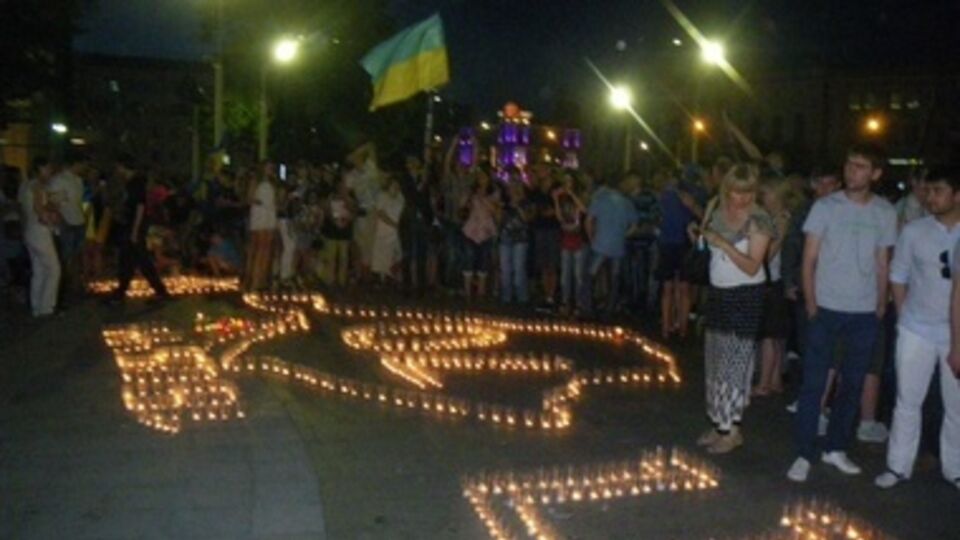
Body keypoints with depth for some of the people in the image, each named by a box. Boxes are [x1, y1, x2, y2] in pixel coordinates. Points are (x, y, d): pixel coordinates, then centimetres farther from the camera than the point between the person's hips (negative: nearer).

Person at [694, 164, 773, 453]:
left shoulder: (758, 220, -13)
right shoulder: (718, 212, 6)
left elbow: (752, 267, -17)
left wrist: (722, 243, -26)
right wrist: (698, 234, -3)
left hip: (744, 297, -6)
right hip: (717, 292, 7)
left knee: (735, 363, -4)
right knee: (715, 362, 9)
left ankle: (732, 430, 3)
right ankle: (719, 424, 18)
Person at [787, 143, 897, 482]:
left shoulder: (885, 213, 3)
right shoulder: (825, 207, -3)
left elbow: (883, 264, 9)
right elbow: (809, 259, -2)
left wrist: (881, 305, 3)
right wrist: (811, 303, -7)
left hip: (865, 314, 2)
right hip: (826, 309, -2)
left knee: (853, 384, 10)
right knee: (814, 383, -1)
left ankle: (836, 448, 24)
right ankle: (805, 454, 6)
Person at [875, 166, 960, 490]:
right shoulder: (913, 231, -2)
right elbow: (898, 277, 6)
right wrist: (906, 316, 2)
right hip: (916, 331, 0)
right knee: (908, 401, 7)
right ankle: (898, 466, 18)